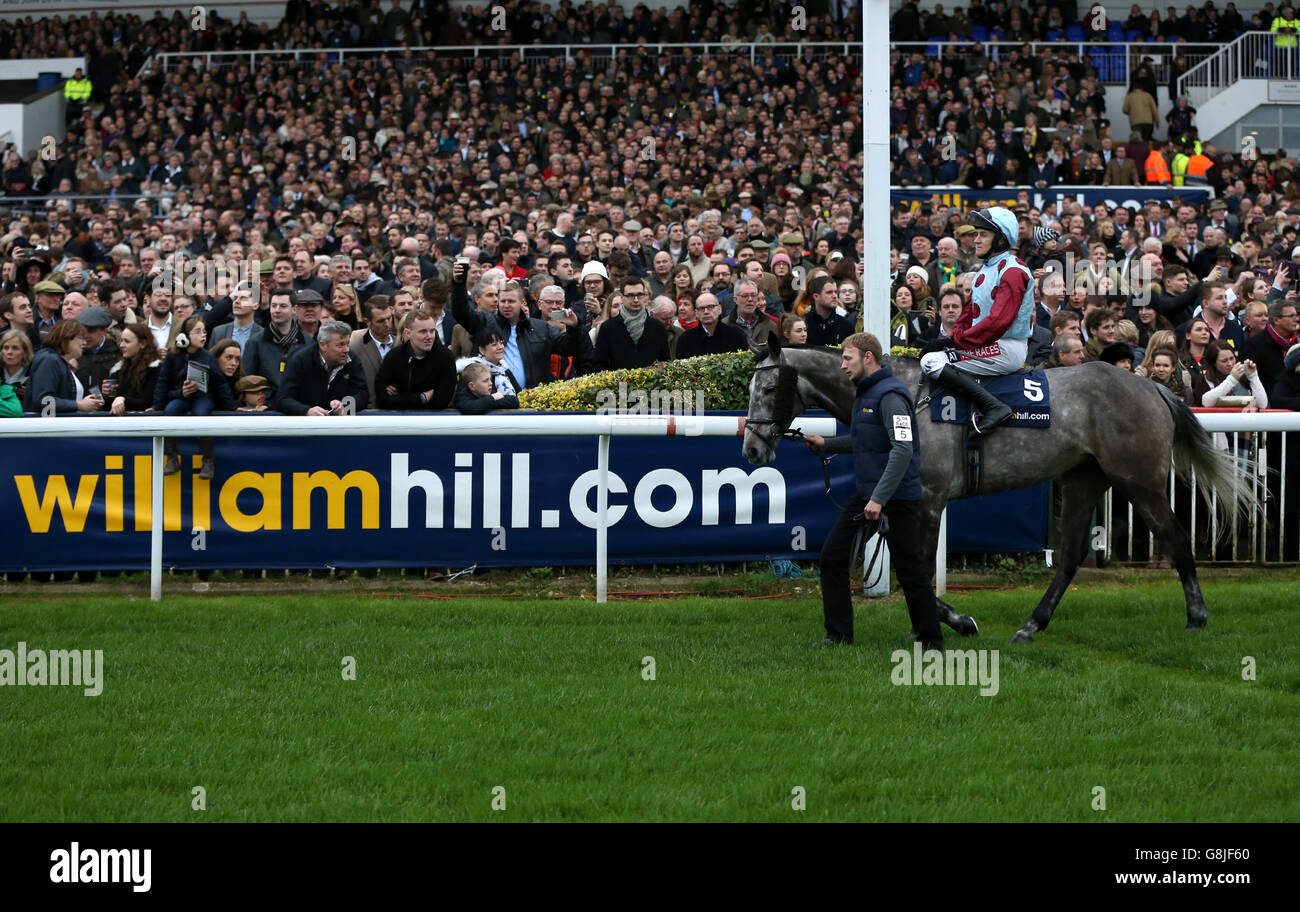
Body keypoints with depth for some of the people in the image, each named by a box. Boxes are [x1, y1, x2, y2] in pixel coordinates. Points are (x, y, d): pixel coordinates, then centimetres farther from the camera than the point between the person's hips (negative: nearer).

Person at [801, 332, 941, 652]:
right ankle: (839, 634, 12)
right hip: (864, 494, 10)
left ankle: (931, 641, 7)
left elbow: (902, 449, -27)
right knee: (832, 556, 6)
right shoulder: (864, 393, 14)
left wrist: (879, 499, -31)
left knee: (910, 571, -3)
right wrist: (825, 444, 19)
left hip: (896, 498, -10)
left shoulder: (890, 395, -18)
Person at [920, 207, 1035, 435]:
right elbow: (969, 314, 18)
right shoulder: (985, 269, 19)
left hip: (1007, 350, -10)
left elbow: (998, 321, -23)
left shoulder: (1012, 271, -13)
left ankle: (994, 408, -24)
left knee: (933, 361, -19)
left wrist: (955, 341, -21)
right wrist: (950, 338, -1)